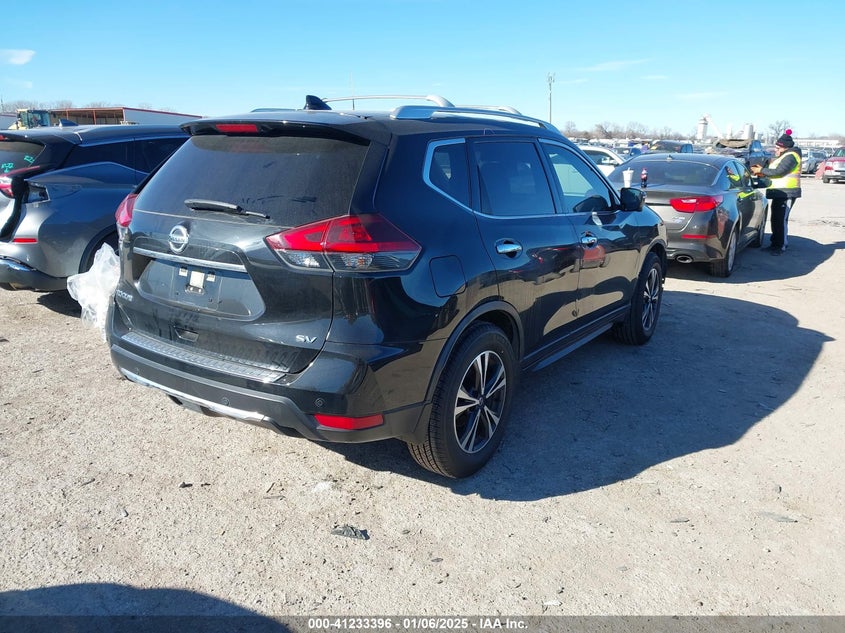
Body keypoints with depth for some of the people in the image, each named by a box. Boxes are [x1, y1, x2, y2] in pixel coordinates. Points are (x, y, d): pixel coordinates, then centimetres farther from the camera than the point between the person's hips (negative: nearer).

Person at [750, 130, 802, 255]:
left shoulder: (791, 156, -12)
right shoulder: (783, 156, 20)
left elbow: (779, 171, -21)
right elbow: (774, 171, 23)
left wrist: (761, 170, -13)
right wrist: (763, 172, 7)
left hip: (786, 193, -11)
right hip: (779, 192, 11)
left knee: (781, 220, -11)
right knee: (776, 219, 14)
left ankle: (781, 246, -8)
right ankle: (776, 244, 23)